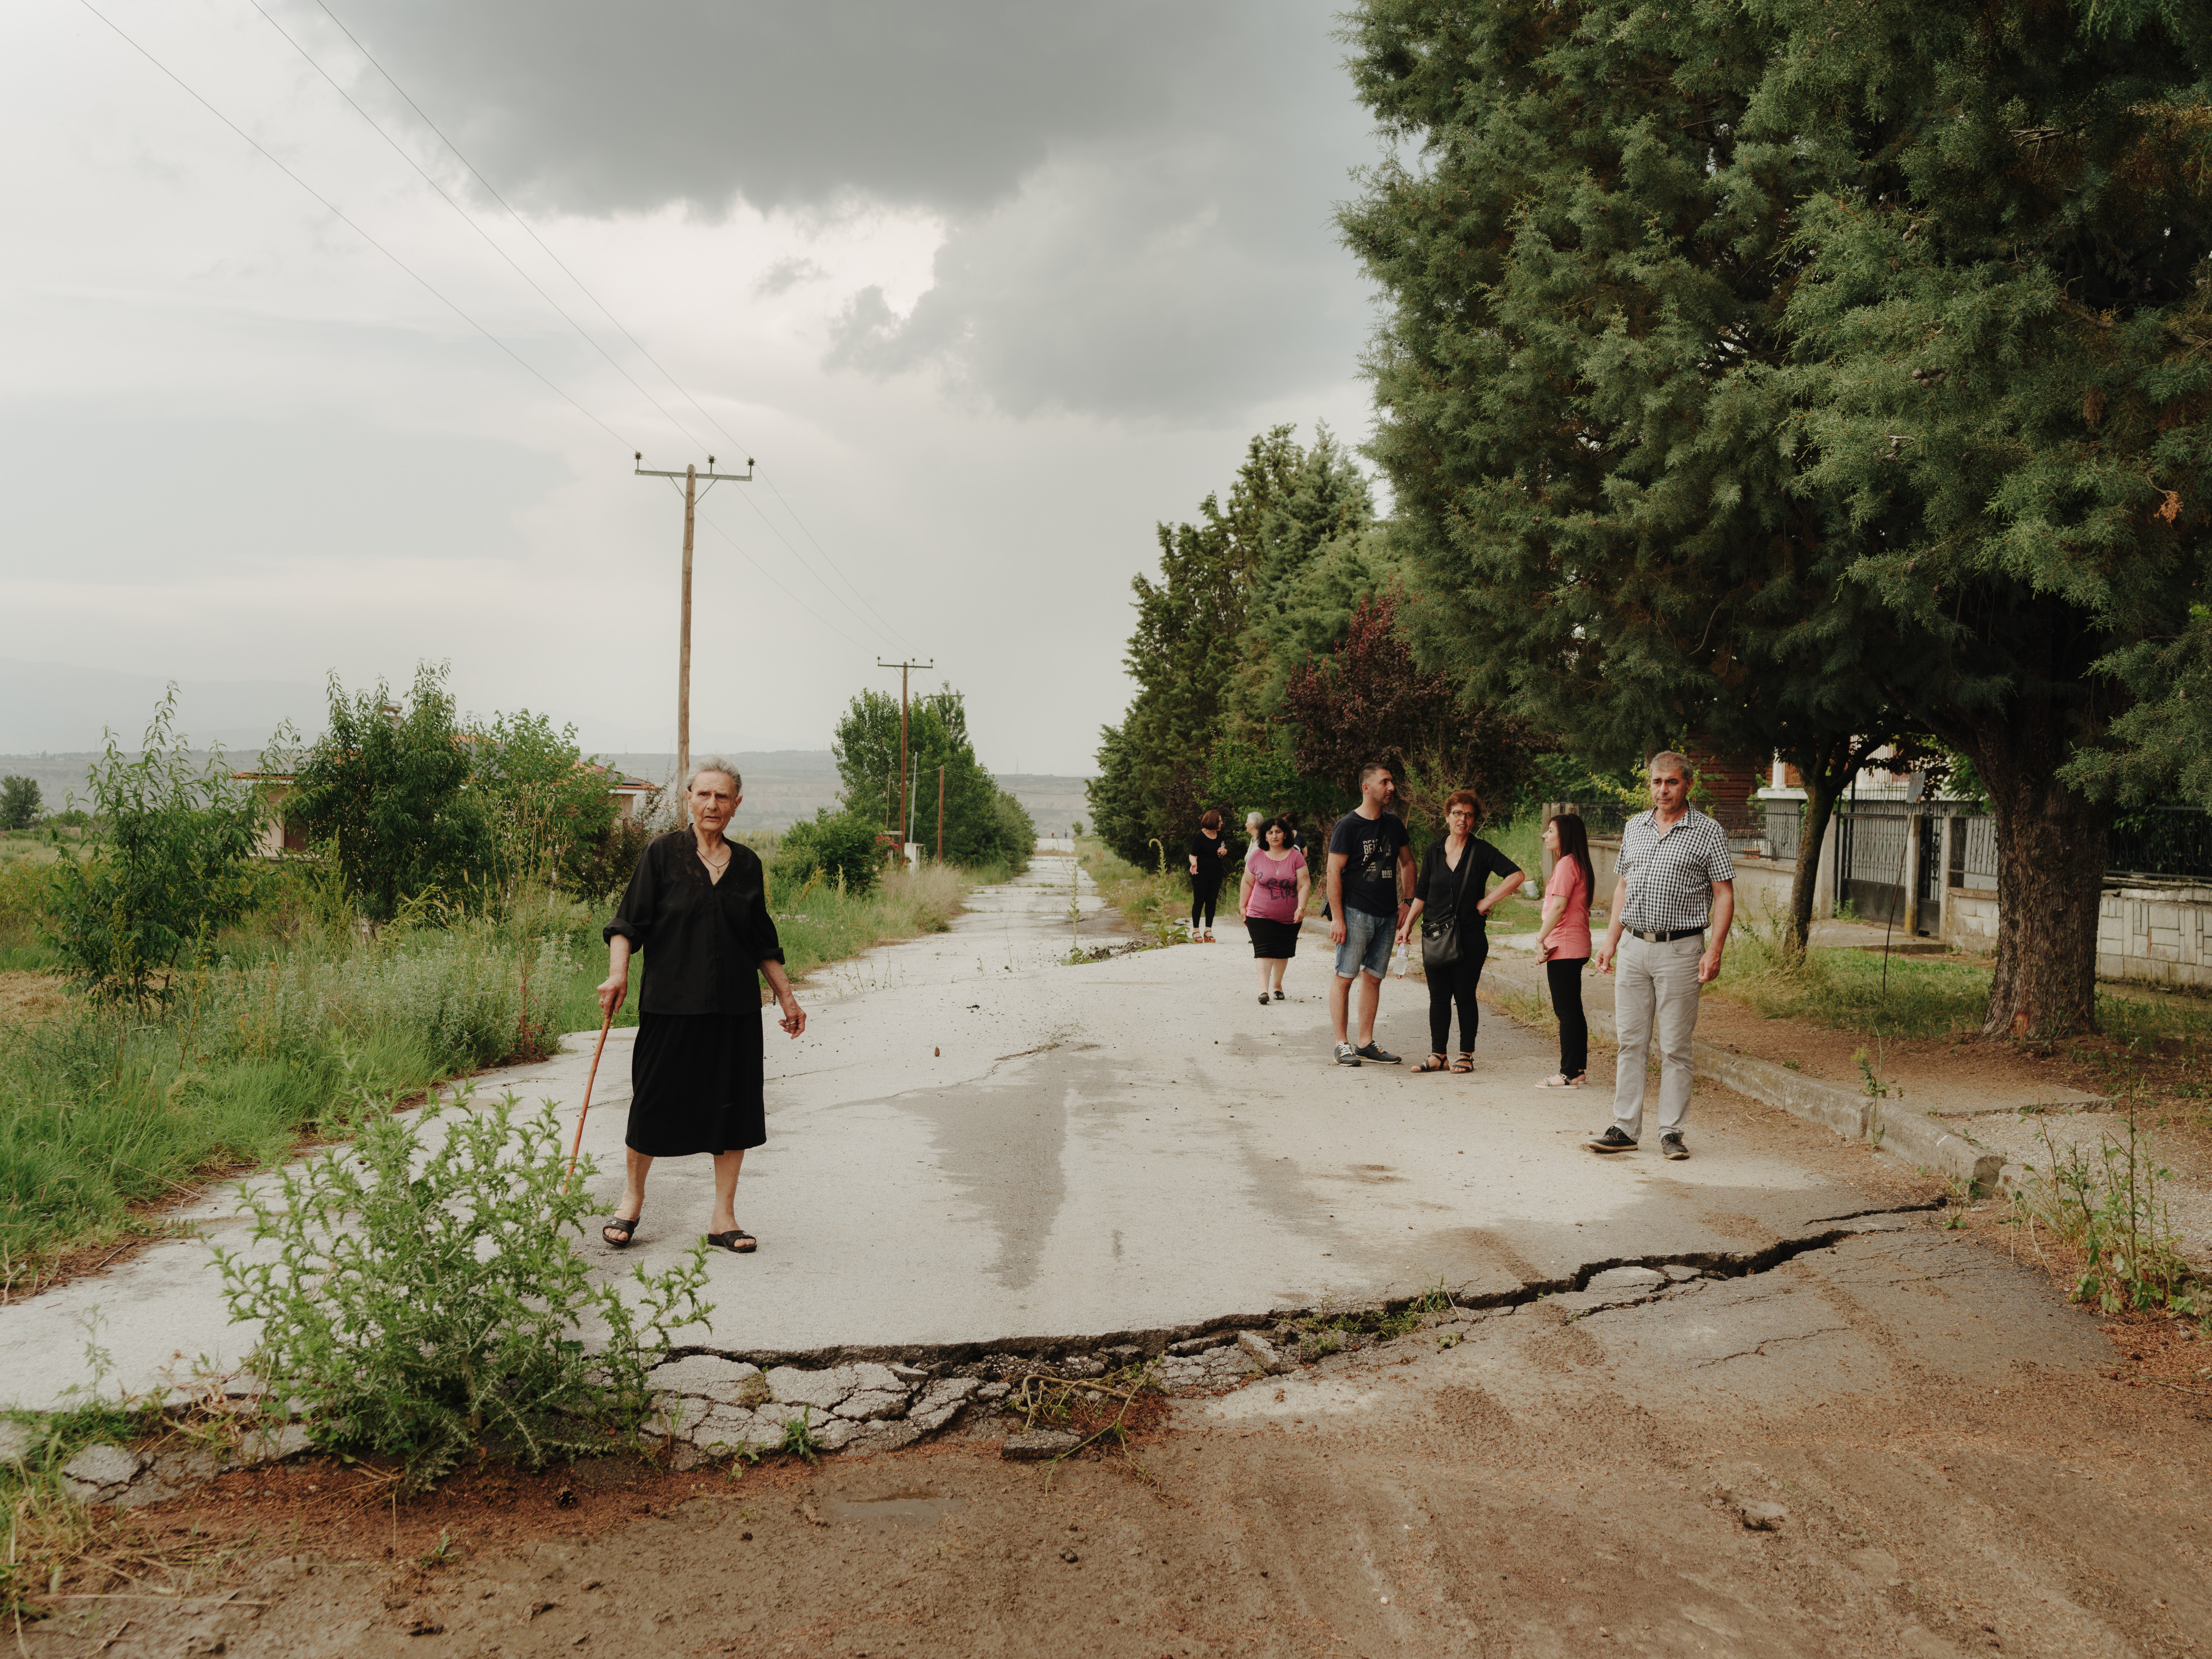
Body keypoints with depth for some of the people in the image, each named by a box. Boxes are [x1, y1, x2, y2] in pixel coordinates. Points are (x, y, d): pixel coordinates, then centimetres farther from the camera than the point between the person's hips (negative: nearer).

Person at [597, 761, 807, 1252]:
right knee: (654, 1104, 3)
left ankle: (723, 1219, 16)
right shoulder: (661, 853, -1)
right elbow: (629, 921, -5)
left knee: (736, 1107, 4)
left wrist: (787, 996, 17)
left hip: (735, 1009, 3)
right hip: (670, 1005, -3)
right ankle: (631, 1202, 27)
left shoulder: (747, 864, 9)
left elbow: (763, 944, 17)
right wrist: (618, 973, -19)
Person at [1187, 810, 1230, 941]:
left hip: (1216, 876, 6)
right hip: (1201, 876, -6)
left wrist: (1224, 851, -3)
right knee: (1199, 902, 1)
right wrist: (1194, 864, -35)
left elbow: (1225, 851, 22)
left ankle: (1209, 931, 12)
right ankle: (1195, 930, 14)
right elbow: (1193, 855, -13)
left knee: (1212, 902, 6)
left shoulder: (1219, 835, 8)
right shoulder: (1199, 837, -12)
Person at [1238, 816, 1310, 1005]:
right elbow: (1247, 883, 11)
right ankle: (1264, 990, -19)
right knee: (1264, 951, -13)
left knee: (1282, 953, 8)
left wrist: (1301, 907, -13)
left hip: (1289, 918, 1)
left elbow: (1304, 884, -3)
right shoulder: (1257, 858, 1)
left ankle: (1277, 986, 25)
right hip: (1260, 916, -1)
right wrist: (1242, 907, 11)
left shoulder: (1296, 857, -1)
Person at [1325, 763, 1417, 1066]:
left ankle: (1366, 1043, 14)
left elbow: (1407, 863, 23)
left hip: (1388, 915, 6)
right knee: (1345, 976, -4)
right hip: (1356, 913, -6)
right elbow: (1334, 873, -10)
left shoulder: (1394, 824, 11)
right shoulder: (1348, 825, -7)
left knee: (1373, 977, 9)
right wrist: (1338, 918, -15)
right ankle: (1342, 1044, 1)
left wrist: (1406, 902, 13)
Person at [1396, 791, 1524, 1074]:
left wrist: (1487, 902, -10)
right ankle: (1437, 1055, 12)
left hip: (1470, 936, -3)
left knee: (1465, 996, 0)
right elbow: (1422, 894, 15)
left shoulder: (1481, 851, -3)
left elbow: (1516, 875, -9)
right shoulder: (1434, 851, 8)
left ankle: (1466, 1055, 10)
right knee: (1439, 997, 5)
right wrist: (1408, 924, 8)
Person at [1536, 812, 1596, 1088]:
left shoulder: (1567, 863, -15)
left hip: (1564, 948, -10)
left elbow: (1559, 907, -21)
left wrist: (1540, 940, -15)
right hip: (1574, 947, 10)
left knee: (1566, 1010, -7)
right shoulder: (1578, 864, 17)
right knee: (1572, 1009, 14)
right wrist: (1545, 937, 14)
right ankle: (1578, 1069, 19)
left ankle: (1569, 1074, -4)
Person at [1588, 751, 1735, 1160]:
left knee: (1675, 1048, 0)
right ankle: (1625, 1129, 11)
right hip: (1633, 947, 4)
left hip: (1680, 950, -4)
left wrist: (1715, 951, -13)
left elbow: (1724, 895, -4)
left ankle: (1672, 1132, 8)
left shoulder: (1709, 832, -2)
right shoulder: (1634, 828, 13)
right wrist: (1611, 940, 12)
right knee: (1630, 1041, 6)